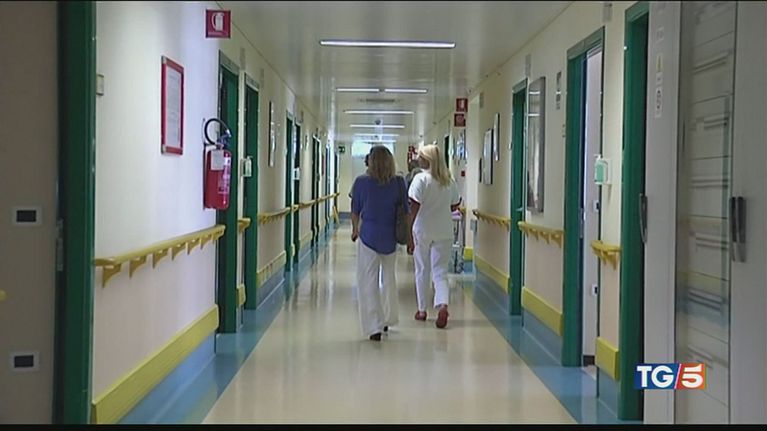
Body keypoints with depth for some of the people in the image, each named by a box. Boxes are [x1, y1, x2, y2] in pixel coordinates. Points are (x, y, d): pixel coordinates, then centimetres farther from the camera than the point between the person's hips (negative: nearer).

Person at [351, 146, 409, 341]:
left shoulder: (361, 182, -7)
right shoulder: (398, 182, -4)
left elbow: (355, 211, 3)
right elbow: (406, 211, 1)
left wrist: (355, 230, 21)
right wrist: (409, 237, 14)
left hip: (368, 235, -2)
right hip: (391, 236, 2)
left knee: (368, 281, 3)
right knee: (389, 276, 21)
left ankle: (374, 327, -2)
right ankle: (388, 319, 33)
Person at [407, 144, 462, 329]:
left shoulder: (421, 179, -12)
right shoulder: (450, 180, 2)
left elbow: (414, 208, -17)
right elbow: (455, 205, 11)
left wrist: (408, 233, -17)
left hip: (423, 231, -3)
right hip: (444, 232, 3)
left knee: (422, 270, 13)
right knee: (440, 271, 4)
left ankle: (422, 310, 24)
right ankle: (442, 305, -19)